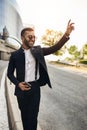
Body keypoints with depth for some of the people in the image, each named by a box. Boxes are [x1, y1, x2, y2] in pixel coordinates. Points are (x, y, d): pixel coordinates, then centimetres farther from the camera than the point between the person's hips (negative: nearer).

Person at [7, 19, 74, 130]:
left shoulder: (38, 51, 1)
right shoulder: (15, 55, -2)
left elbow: (54, 48, -10)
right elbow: (10, 73, 5)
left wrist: (66, 34, -23)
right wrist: (18, 83, -12)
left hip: (35, 87, 0)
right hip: (22, 88, 0)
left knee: (33, 116, 8)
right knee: (24, 115, 17)